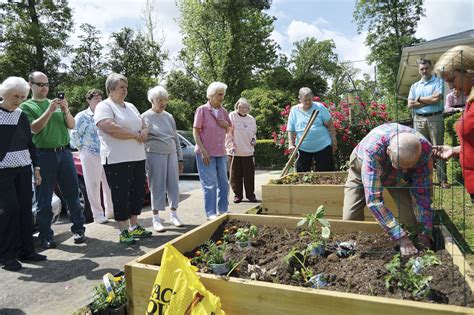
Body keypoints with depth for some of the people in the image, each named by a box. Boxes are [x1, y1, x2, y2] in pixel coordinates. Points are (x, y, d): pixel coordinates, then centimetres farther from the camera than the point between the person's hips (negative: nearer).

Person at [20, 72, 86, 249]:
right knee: (44, 199, 4)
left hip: (64, 152, 3)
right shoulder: (27, 106, 4)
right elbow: (34, 128, -9)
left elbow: (71, 126, 9)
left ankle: (78, 229, 17)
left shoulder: (56, 103, 15)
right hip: (43, 155, -3)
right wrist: (50, 110, -17)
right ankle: (46, 236, 13)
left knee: (72, 193, 6)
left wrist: (65, 110, -8)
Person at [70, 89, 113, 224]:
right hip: (90, 156, -4)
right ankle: (98, 215, 9)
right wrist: (83, 148, -1)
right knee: (93, 186, 0)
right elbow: (74, 135, -3)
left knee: (109, 184, 8)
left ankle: (110, 211, 21)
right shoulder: (83, 116, -2)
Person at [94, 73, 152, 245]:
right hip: (117, 160, -7)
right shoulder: (104, 106, -4)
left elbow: (144, 126, 19)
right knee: (121, 195, -2)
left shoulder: (130, 106, 20)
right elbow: (111, 128, -20)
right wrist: (135, 135, -12)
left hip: (138, 157, 8)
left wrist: (143, 133, -5)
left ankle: (134, 226, 24)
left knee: (138, 192, 11)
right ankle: (123, 231, 7)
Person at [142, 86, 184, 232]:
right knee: (157, 187, -1)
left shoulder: (169, 117, 13)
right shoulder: (145, 117, 0)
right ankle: (156, 218, 10)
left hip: (172, 154, 5)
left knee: (173, 186, 6)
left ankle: (173, 214, 20)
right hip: (155, 155, -4)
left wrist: (180, 159, 13)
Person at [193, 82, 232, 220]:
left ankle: (223, 210, 25)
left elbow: (228, 130, 20)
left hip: (221, 153, 6)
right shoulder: (202, 110, -8)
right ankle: (211, 213, 10)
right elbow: (195, 132, -10)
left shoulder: (223, 111, 9)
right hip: (206, 153, -6)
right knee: (210, 184, -1)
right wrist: (203, 151, -17)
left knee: (223, 182, 12)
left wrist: (226, 125, -4)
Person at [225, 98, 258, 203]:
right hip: (234, 152, -3)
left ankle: (250, 195, 15)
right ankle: (237, 195, 17)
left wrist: (254, 139, 4)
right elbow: (228, 133, -4)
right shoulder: (232, 116, -2)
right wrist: (231, 146, -11)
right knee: (236, 175, 4)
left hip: (248, 151, 3)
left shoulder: (251, 119, 13)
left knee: (249, 174, 3)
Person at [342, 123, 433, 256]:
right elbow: (373, 198, -46)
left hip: (399, 178, 3)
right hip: (362, 169, -2)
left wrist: (426, 233, -28)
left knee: (412, 219, -11)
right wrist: (401, 237, -46)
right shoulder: (372, 148, -45)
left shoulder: (424, 148, -34)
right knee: (350, 220, -13)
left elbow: (422, 194, -24)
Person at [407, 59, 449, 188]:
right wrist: (430, 100, -3)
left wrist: (419, 99, 1)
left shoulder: (438, 82, 4)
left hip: (435, 119, -3)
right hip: (419, 120, 4)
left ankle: (443, 179, -2)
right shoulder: (414, 86, 15)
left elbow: (437, 99, -11)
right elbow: (410, 104, 3)